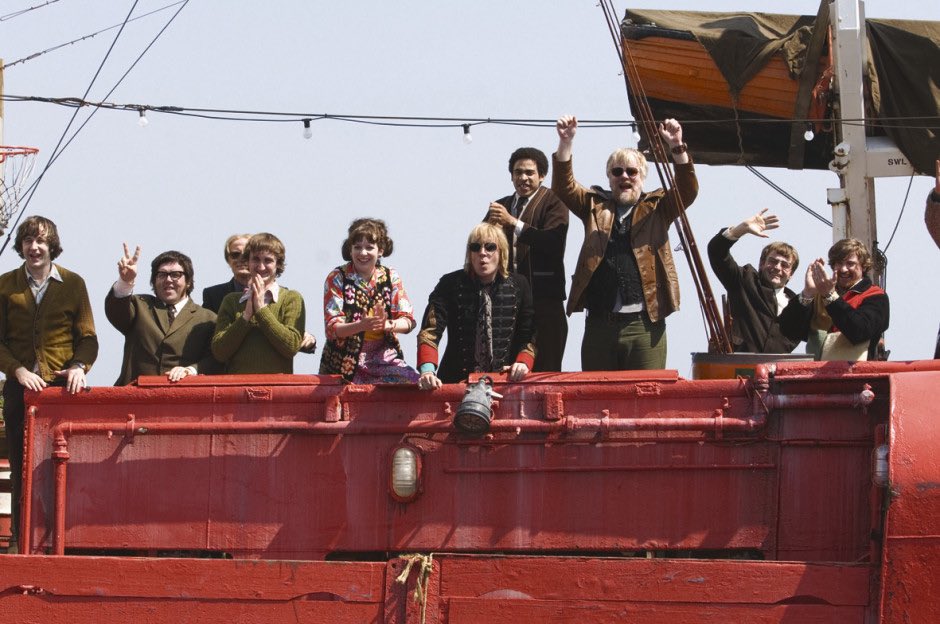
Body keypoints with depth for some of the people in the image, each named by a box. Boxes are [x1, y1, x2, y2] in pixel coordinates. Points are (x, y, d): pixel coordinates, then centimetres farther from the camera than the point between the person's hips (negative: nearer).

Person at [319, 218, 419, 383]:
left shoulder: (391, 277, 5)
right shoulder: (337, 278, -2)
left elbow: (408, 321, 0)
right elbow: (332, 328, -10)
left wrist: (387, 325, -22)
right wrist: (361, 325, -29)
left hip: (384, 357, 2)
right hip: (345, 359, -2)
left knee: (414, 381, -19)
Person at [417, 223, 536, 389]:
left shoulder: (518, 286, 9)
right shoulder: (451, 285, 2)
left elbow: (528, 335, 11)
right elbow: (430, 331, -10)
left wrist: (523, 363, -12)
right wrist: (427, 371, -28)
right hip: (457, 380, -1)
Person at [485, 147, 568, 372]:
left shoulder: (553, 202, 1)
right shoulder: (500, 207, 20)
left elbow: (552, 241, -15)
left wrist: (513, 223, -21)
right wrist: (491, 227, -8)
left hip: (543, 297, -5)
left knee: (544, 370, -8)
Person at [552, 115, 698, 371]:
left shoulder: (656, 208, 10)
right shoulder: (595, 205, 15)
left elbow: (687, 190, -4)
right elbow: (563, 188, 3)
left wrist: (677, 148, -19)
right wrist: (565, 143, -11)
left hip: (644, 324, -2)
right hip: (599, 324, 2)